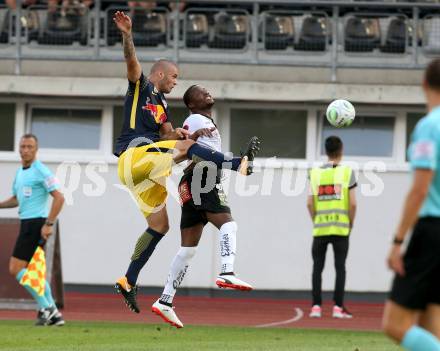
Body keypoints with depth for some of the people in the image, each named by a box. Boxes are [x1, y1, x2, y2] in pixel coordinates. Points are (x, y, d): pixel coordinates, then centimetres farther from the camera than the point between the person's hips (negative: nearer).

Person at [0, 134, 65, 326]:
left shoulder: (41, 171, -12)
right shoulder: (20, 172, 15)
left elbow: (59, 197, -17)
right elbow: (16, 199, 28)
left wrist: (48, 224, -21)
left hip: (36, 223, -9)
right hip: (27, 224, 9)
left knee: (16, 269, -12)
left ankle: (45, 307, -8)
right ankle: (53, 314, 14)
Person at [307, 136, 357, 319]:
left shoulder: (315, 173, 3)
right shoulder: (347, 172, -2)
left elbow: (310, 204, -1)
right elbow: (352, 203, -5)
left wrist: (316, 221, 12)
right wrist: (351, 224, 7)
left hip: (320, 228, 2)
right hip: (341, 228, -2)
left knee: (317, 267, 8)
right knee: (340, 267, 4)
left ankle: (316, 306, 4)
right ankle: (338, 306, 1)